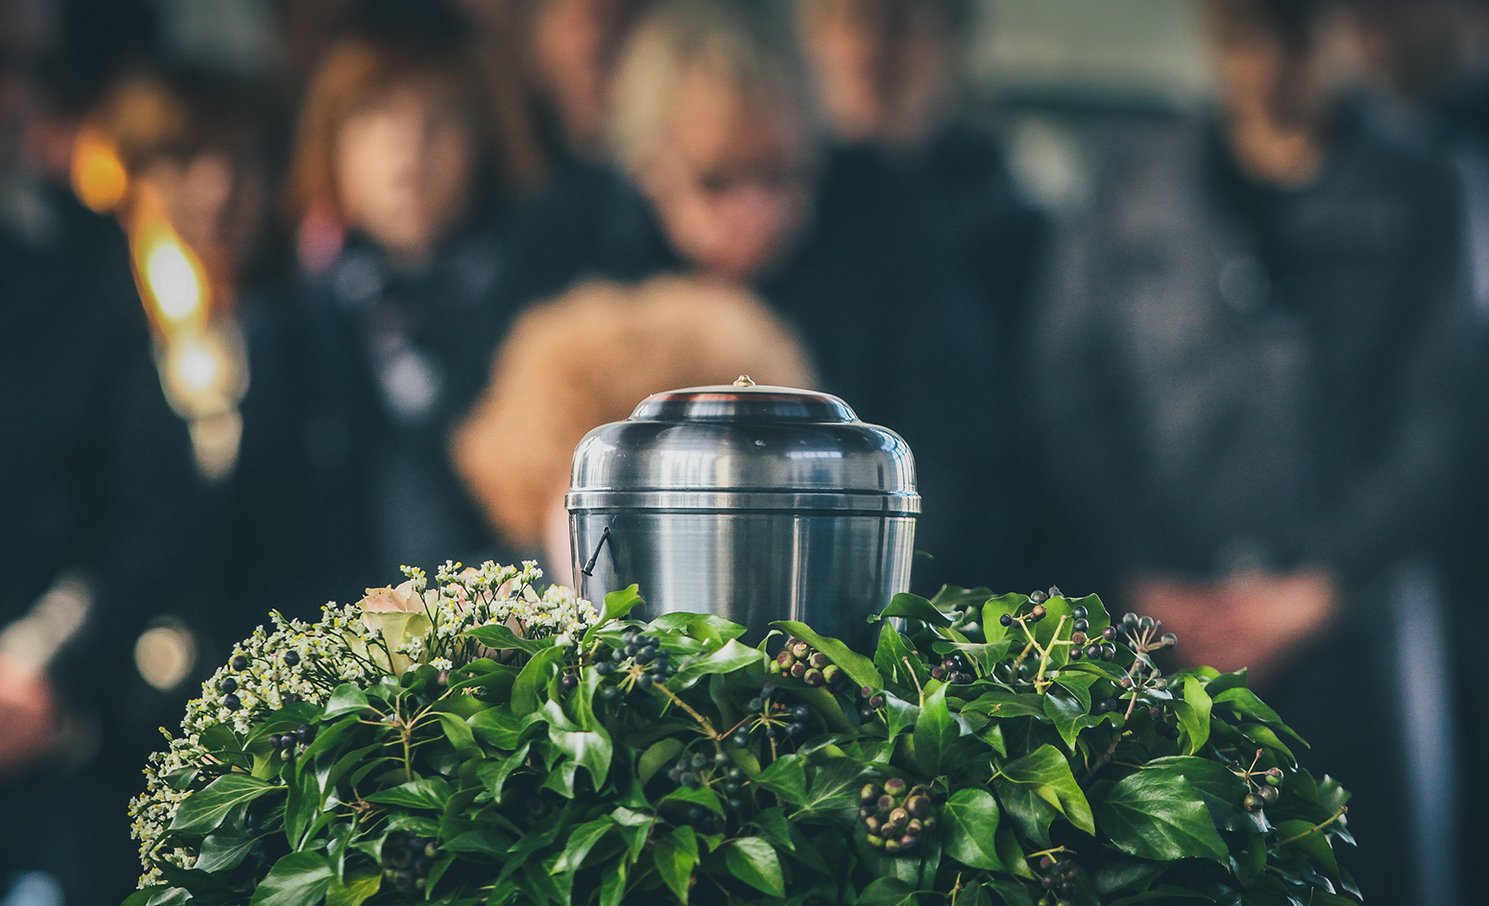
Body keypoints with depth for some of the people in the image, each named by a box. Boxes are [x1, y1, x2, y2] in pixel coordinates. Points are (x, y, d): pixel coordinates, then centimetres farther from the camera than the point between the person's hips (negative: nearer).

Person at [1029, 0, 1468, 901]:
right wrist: (1139, 584, -4)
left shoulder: (1414, 203, 9)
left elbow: (1430, 422, 4)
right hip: (1148, 641, 0)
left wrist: (1318, 587, -5)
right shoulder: (1135, 193, 10)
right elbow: (1068, 400, 6)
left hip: (1330, 630, 0)